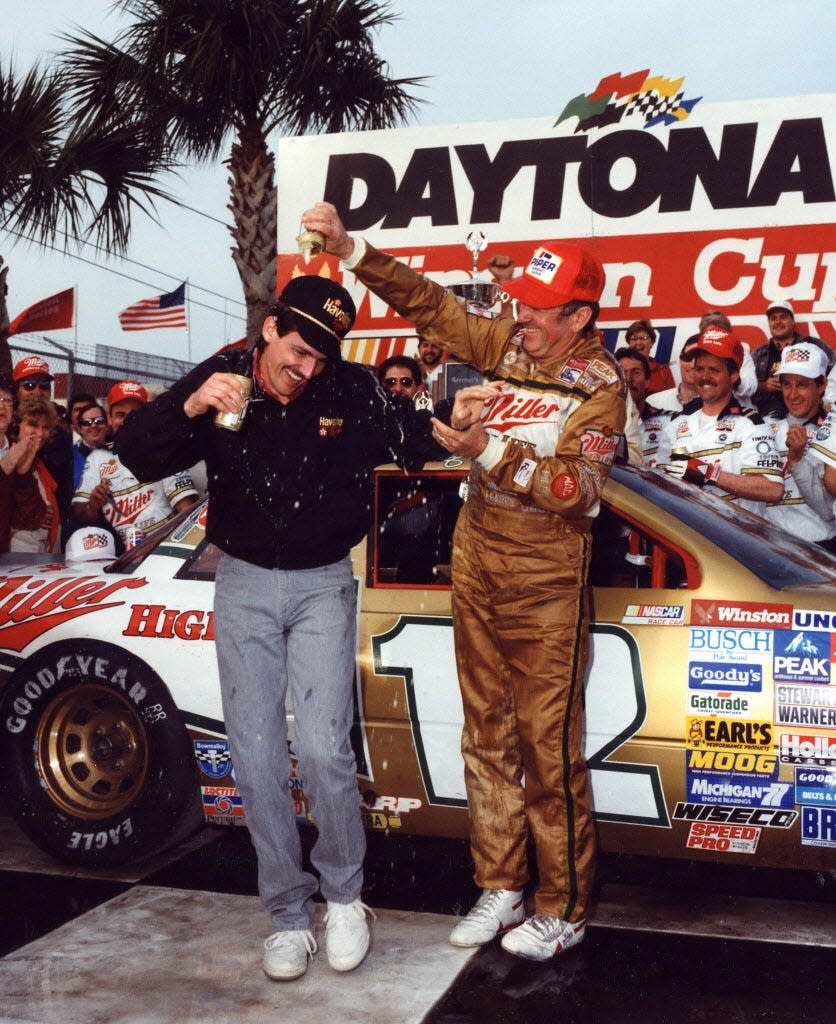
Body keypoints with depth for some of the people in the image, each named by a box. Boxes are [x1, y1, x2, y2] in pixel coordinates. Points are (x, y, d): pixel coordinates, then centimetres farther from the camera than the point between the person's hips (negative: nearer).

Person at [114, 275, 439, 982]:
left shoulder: (352, 392, -10)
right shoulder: (222, 380, -8)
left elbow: (413, 442, 2)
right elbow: (136, 455, -10)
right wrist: (190, 406, -27)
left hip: (323, 584, -2)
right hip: (244, 584, 2)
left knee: (323, 748, -12)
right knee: (257, 759, 3)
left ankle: (345, 894, 14)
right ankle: (289, 913, 19)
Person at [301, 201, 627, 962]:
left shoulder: (600, 384, -9)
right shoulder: (507, 345, 6)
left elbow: (575, 489, -20)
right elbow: (425, 302, 8)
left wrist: (490, 451, -29)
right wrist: (348, 247, -2)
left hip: (545, 585, -6)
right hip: (476, 568, 6)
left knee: (549, 748, -1)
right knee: (487, 735, 13)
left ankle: (564, 909, 14)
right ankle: (501, 886, 26)